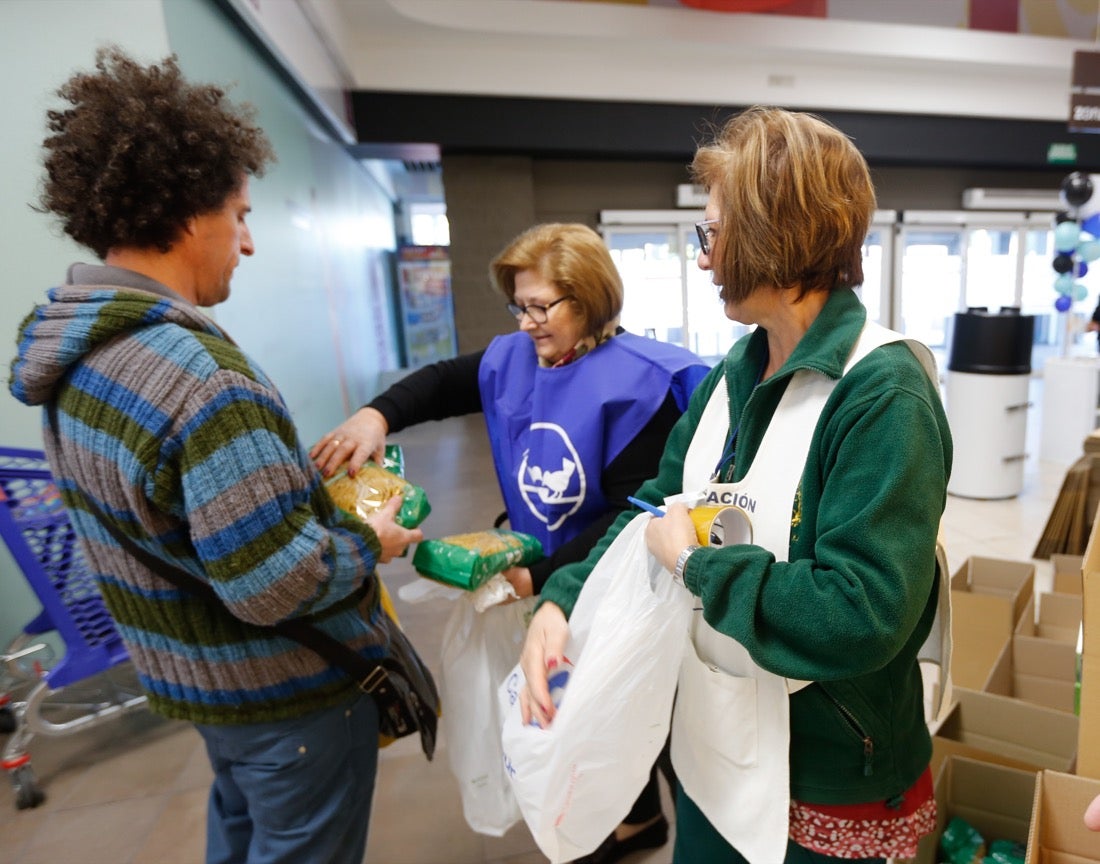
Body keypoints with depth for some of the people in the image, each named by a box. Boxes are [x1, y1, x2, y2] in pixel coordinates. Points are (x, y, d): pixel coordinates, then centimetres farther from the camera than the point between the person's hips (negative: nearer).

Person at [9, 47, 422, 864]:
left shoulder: (73, 348, -3)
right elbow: (278, 588, -31)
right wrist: (371, 542, -14)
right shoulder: (201, 381, -33)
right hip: (287, 690, -8)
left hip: (185, 670, 8)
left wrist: (290, 474, 6)